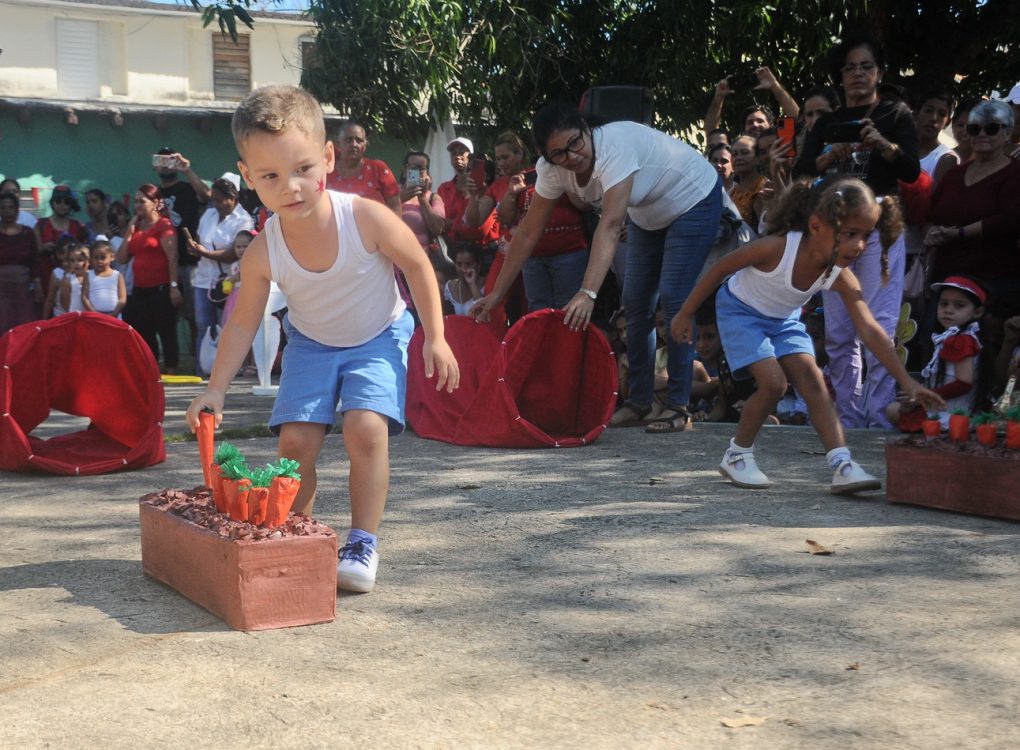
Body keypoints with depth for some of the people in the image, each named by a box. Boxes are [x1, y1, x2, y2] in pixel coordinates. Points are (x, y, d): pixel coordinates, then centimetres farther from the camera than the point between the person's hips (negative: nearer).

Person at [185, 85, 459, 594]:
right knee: (295, 440, -9)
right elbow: (243, 323, -9)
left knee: (365, 428, -22)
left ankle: (362, 545, -9)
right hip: (310, 344, 2)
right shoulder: (262, 253, -23)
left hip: (378, 338, -2)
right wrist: (216, 389, -15)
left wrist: (435, 337, -11)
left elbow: (418, 267, -12)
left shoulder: (366, 219, -30)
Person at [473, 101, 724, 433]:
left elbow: (610, 226, -48)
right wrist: (496, 293, -11)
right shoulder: (553, 169, -18)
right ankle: (639, 401, 14)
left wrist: (588, 294, -57)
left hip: (695, 199, -7)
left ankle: (678, 406, -6)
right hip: (648, 215, 7)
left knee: (672, 299, -15)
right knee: (635, 302, 3)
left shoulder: (615, 147, -39)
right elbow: (528, 232, -11)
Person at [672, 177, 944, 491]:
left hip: (784, 319, 5)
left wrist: (907, 382, -31)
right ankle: (737, 455, 2)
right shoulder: (777, 248, -35)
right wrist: (685, 314, -13)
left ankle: (842, 465, -15)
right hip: (740, 311, -5)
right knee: (773, 382, -19)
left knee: (813, 380, -11)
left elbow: (871, 331, -23)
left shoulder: (841, 277, -21)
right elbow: (719, 269, -21)